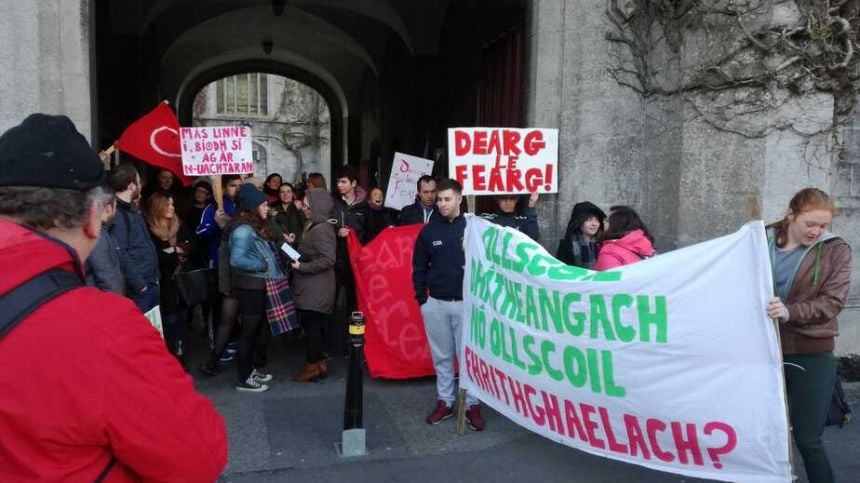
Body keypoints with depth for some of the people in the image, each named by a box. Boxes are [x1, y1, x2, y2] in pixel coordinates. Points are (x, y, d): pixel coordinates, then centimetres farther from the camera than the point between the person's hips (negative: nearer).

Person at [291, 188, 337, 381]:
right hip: (310, 289, 10)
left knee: (312, 326, -2)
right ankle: (318, 363, 22)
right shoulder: (313, 227, 14)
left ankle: (313, 365, 8)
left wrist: (302, 267, -18)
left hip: (315, 291, -10)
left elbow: (327, 259, -23)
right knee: (313, 326, 14)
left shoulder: (321, 230, -17)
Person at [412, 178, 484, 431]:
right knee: (442, 356, 12)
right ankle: (445, 401, 24)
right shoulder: (429, 231, 3)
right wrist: (422, 298, 3)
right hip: (436, 303, 3)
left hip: (466, 303, -2)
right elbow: (419, 267, 9)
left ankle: (472, 404, 15)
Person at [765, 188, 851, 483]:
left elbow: (832, 301, -12)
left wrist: (791, 312, -28)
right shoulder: (762, 241, -1)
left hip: (812, 355, -2)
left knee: (807, 439, 3)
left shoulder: (836, 250, -3)